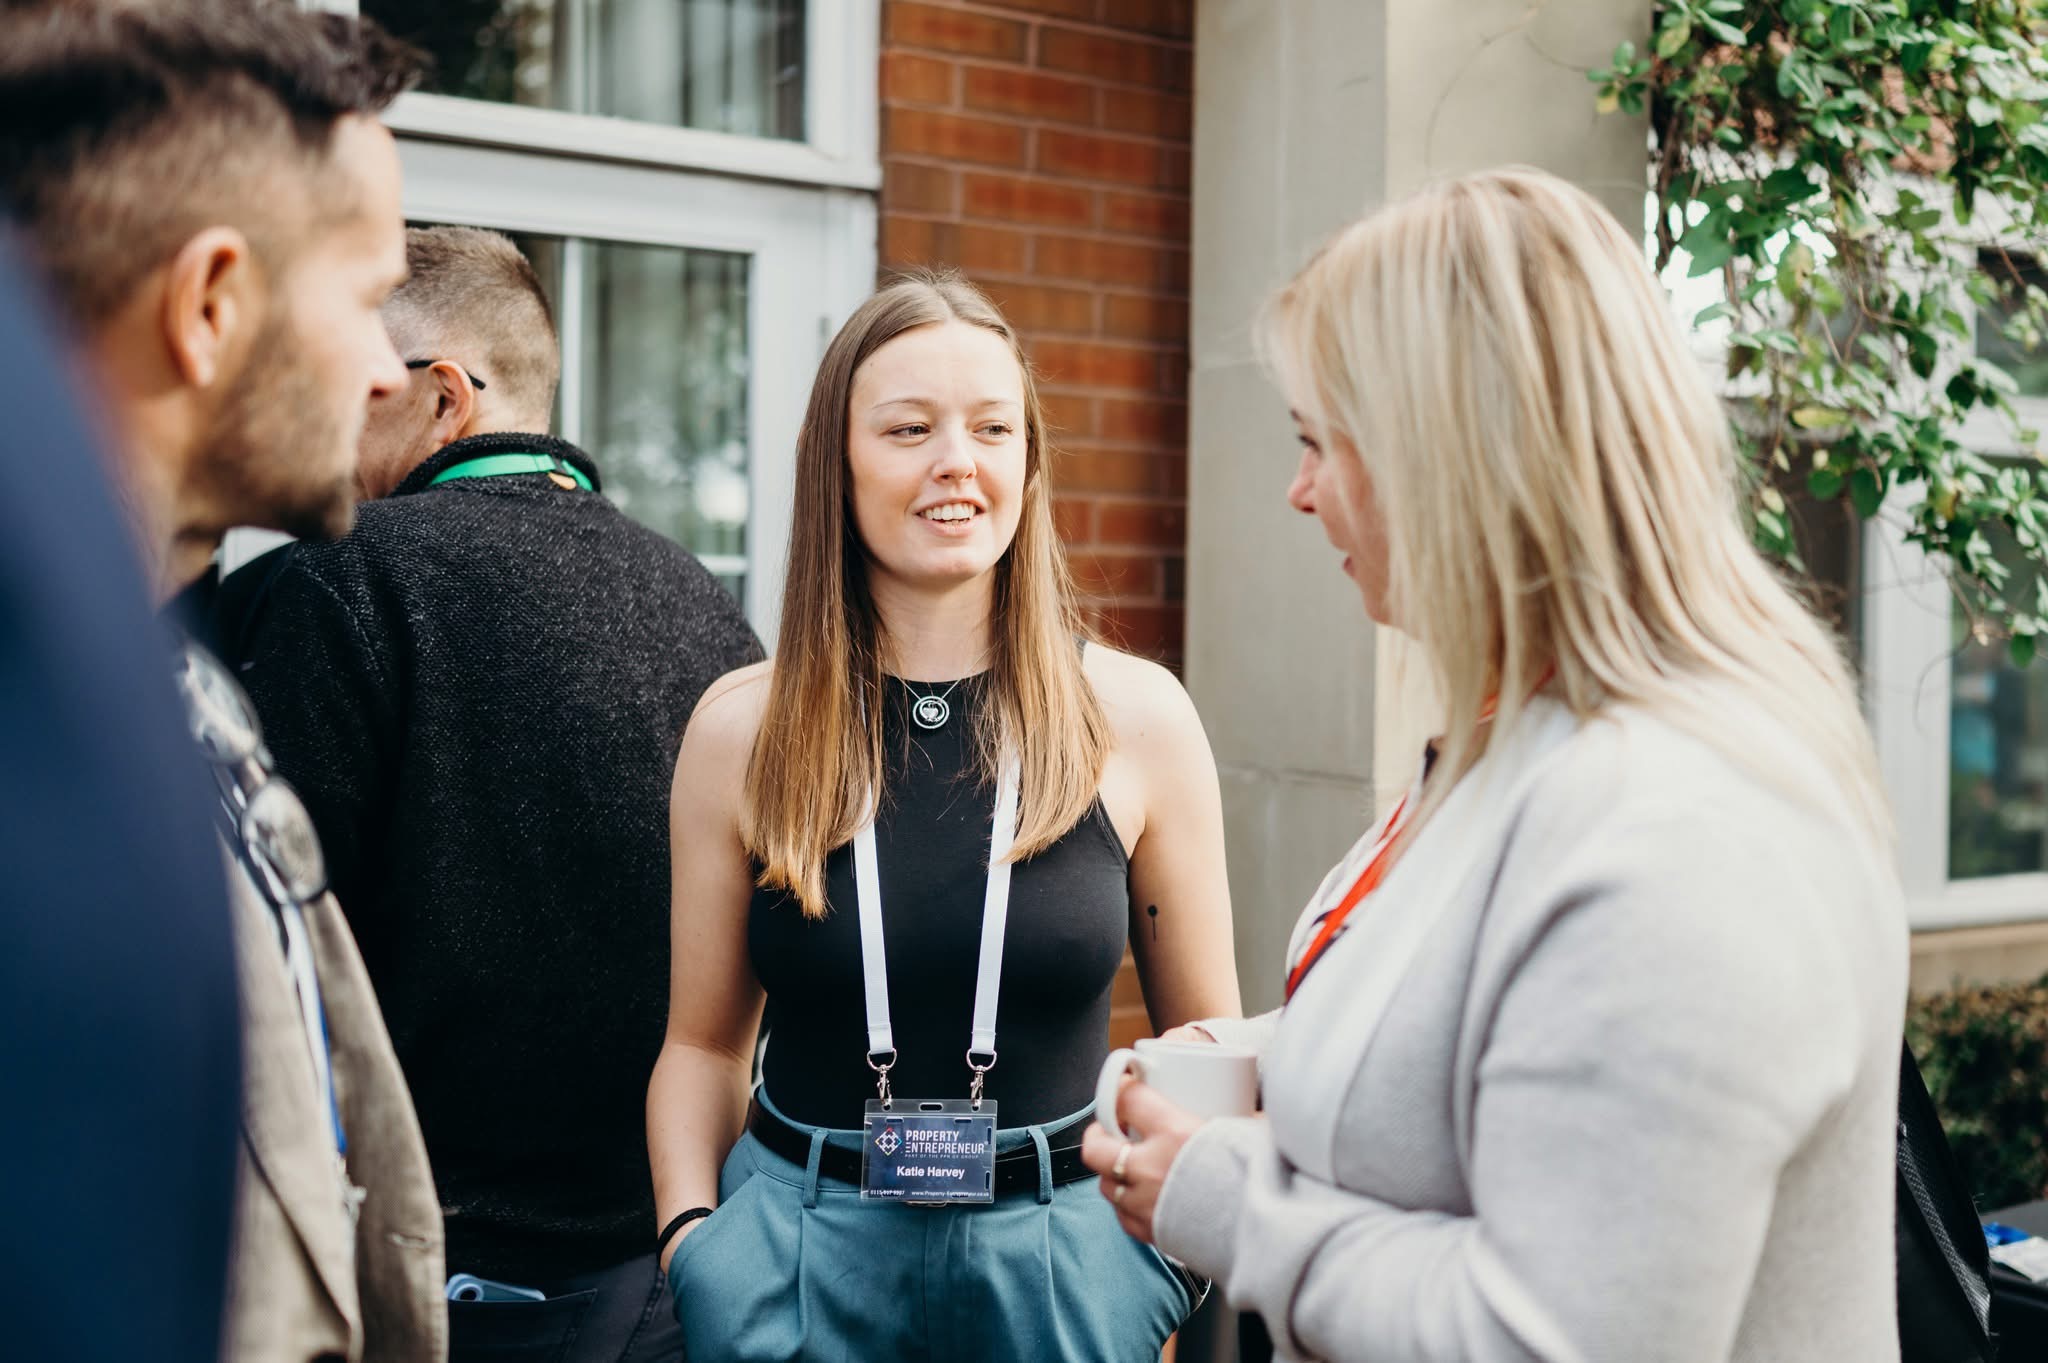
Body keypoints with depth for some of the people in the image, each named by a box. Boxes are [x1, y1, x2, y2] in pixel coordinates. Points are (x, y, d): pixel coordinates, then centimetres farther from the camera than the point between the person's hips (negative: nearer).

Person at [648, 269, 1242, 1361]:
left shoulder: (1137, 716, -5)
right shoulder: (740, 729, -3)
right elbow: (702, 1044, 5)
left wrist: (1188, 1262, -9)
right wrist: (693, 1244, -9)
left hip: (1062, 1253, 0)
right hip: (797, 1238, 0)